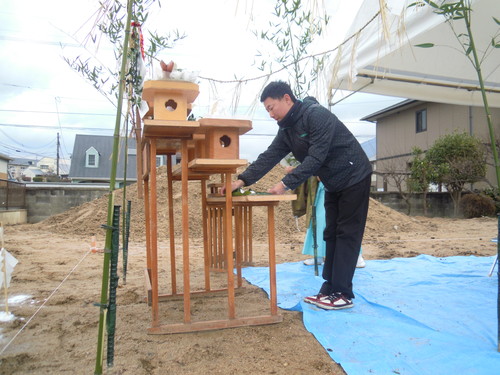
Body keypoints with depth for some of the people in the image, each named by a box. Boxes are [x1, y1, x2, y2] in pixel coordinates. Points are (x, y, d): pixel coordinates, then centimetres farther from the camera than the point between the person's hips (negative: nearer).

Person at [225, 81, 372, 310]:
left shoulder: (317, 115, -23)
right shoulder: (287, 129, 3)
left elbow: (315, 158, -30)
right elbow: (269, 157, -4)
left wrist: (287, 184, -33)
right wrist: (242, 180, -14)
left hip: (354, 178, -8)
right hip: (333, 184, 9)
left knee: (347, 234, -7)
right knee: (331, 235, 7)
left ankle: (343, 294, -2)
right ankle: (329, 289, 14)